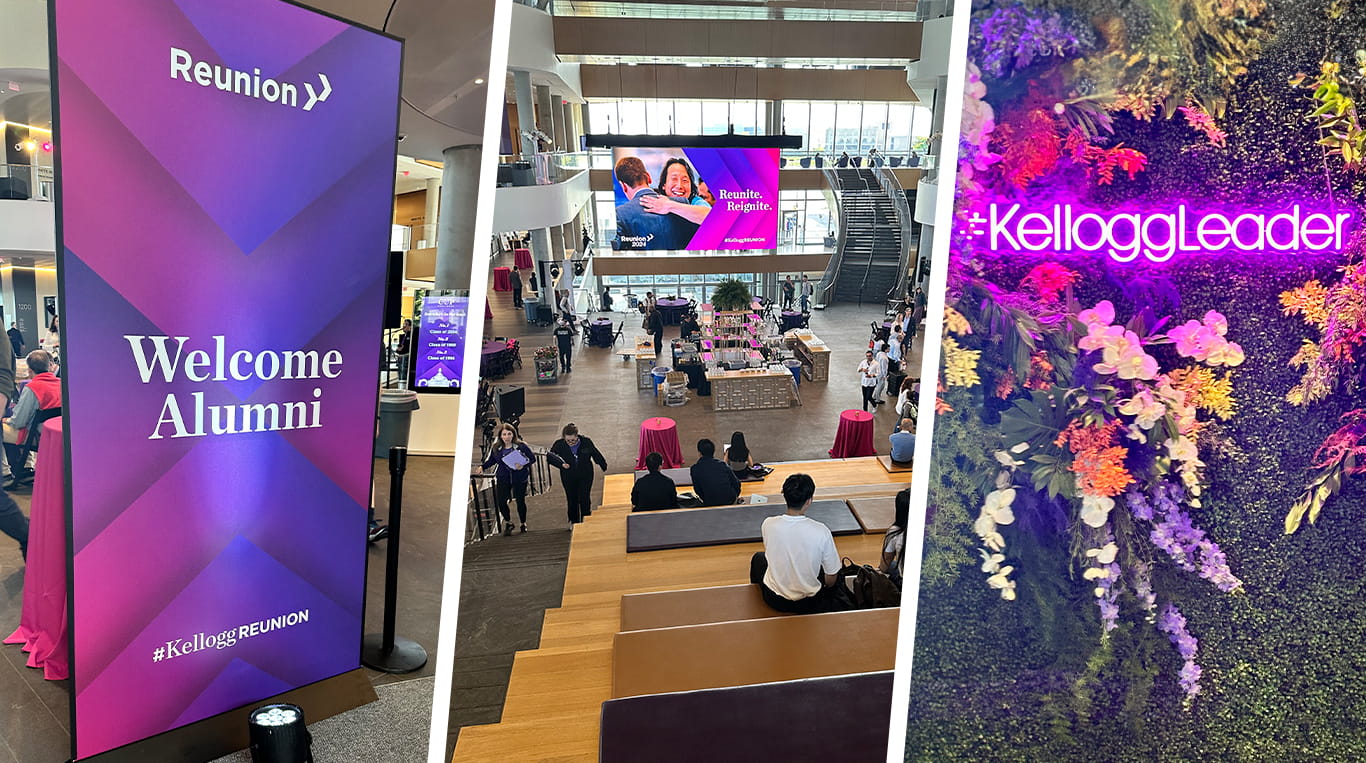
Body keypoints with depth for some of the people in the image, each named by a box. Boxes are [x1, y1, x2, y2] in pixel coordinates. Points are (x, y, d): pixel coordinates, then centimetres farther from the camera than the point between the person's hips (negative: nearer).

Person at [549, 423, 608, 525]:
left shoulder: (586, 442, -14)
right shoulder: (559, 444, -14)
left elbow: (597, 455, 0)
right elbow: (550, 456, -2)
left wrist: (604, 466, 12)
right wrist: (561, 464, -19)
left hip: (585, 476, -1)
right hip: (568, 477, 1)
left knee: (585, 499, -3)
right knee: (572, 500, 12)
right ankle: (574, 522, 31)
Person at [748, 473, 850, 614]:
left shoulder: (768, 525, -19)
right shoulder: (821, 531, -24)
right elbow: (831, 578, -13)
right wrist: (825, 587, 11)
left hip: (774, 601, 1)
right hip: (809, 604, -1)